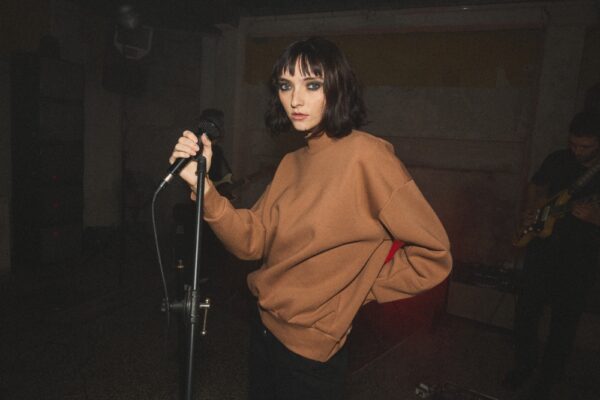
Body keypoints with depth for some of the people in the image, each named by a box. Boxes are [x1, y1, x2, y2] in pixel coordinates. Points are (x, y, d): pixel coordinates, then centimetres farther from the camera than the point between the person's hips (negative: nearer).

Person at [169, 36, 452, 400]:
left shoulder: (366, 155, -20)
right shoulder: (293, 162, 3)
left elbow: (434, 255, -19)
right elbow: (251, 241, -4)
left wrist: (355, 290, -11)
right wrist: (202, 186, -17)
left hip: (309, 353, -7)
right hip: (265, 330, 7)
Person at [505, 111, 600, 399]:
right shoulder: (557, 160, -1)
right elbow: (536, 187, 16)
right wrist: (530, 212, -2)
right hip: (541, 249, 3)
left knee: (564, 323, 9)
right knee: (525, 313, 11)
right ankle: (524, 364, 35)